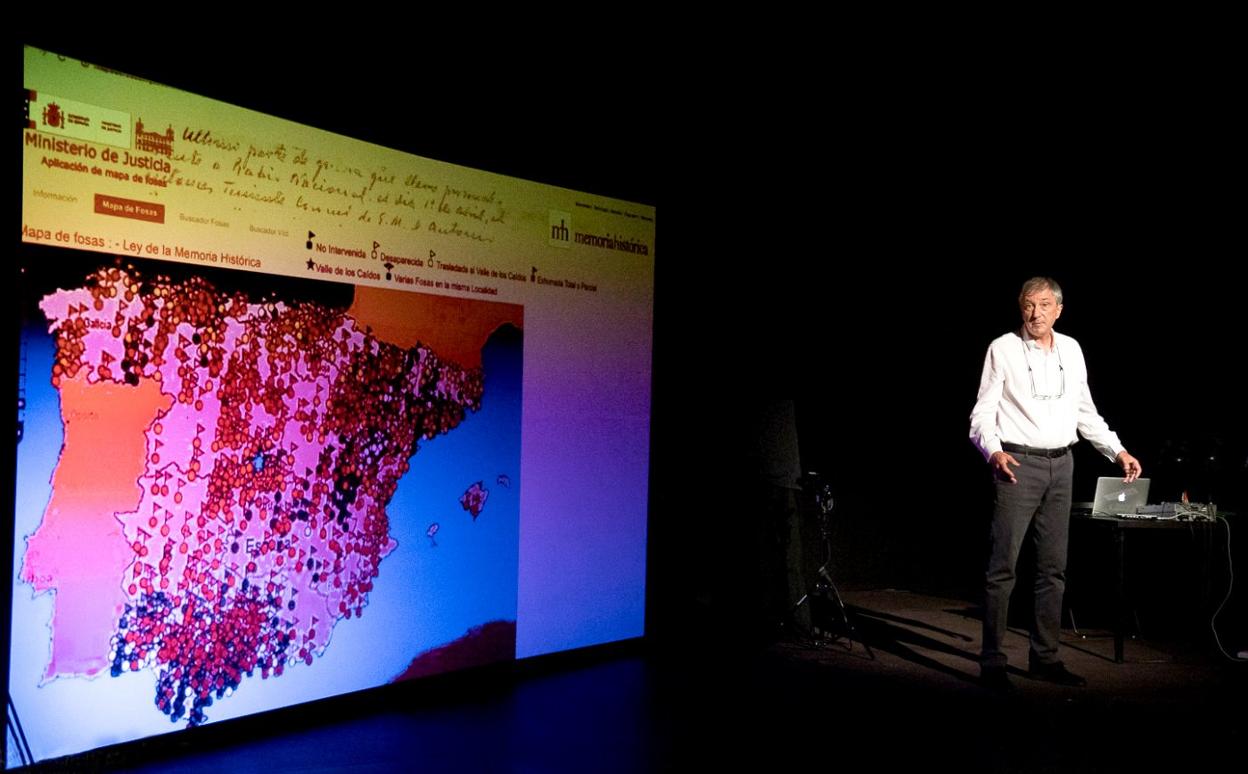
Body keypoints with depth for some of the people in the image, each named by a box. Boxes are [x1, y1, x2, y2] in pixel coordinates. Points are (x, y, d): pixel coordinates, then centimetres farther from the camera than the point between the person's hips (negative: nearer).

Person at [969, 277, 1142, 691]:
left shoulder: (1071, 349, 11)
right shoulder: (1003, 348, -3)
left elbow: (1085, 411, 20)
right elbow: (983, 412, -7)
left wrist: (1118, 451, 14)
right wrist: (994, 451, -24)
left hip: (1061, 465, 6)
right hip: (1018, 463, -5)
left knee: (1053, 566, 10)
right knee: (1003, 566, -7)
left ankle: (1045, 657, 19)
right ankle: (992, 661, -1)